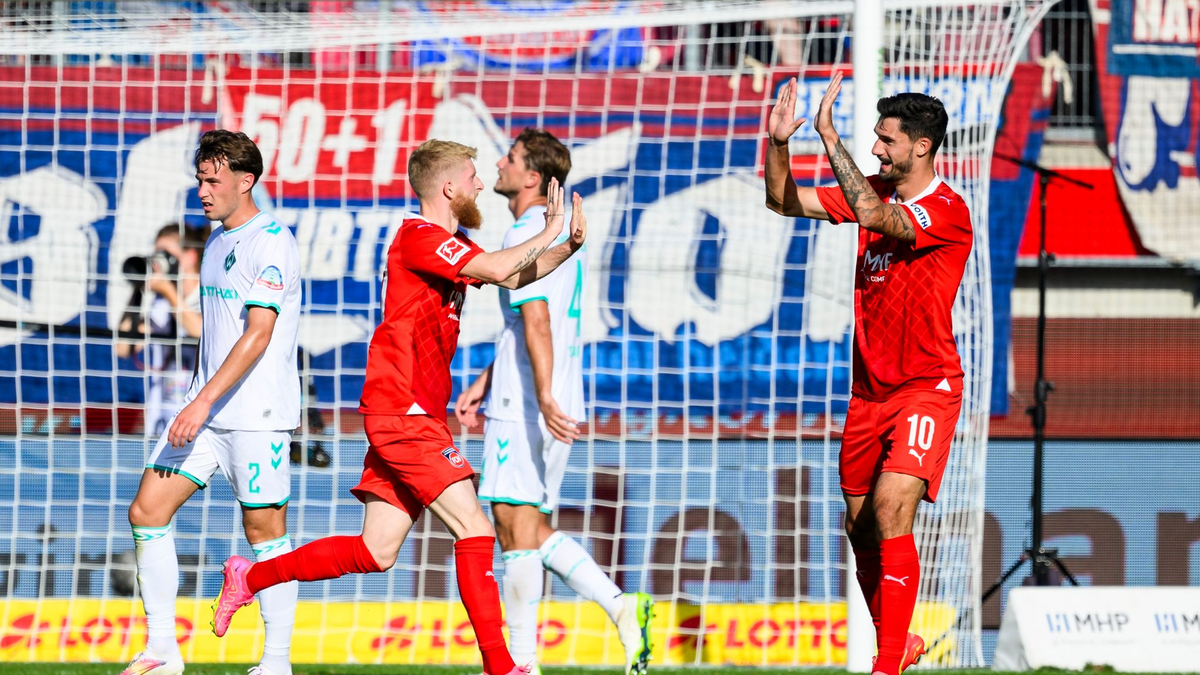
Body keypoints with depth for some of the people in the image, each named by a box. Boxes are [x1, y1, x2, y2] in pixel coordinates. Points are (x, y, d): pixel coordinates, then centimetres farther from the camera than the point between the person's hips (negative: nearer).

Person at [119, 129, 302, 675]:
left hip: (256, 414, -8)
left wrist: (205, 403, -25)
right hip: (204, 410, 8)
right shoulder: (217, 242, 15)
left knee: (265, 531, -2)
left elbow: (258, 334, -20)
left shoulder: (272, 242, -13)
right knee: (146, 512, 0)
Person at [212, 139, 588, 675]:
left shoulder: (448, 244, 18)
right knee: (474, 530, -12)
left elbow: (514, 277, 21)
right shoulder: (420, 237, -13)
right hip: (403, 414, -10)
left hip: (409, 417, 10)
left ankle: (250, 576, 22)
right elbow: (497, 268, -27)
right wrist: (548, 233, -14)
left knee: (376, 552, 11)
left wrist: (570, 244, 7)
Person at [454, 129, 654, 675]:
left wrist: (544, 396, -30)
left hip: (523, 406, -10)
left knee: (515, 524, -5)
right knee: (530, 528, 14)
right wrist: (483, 383, 25)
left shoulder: (526, 236, -12)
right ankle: (620, 606, 3)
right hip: (551, 404, 10)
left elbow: (536, 321, -22)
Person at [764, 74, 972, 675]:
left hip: (927, 388, -8)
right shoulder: (875, 192, 7)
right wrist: (778, 143, -8)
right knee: (860, 526, 11)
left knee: (890, 509, -22)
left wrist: (829, 137, -29)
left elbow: (872, 215, -31)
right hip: (870, 391, 8)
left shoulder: (946, 211, -16)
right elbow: (784, 202, 9)